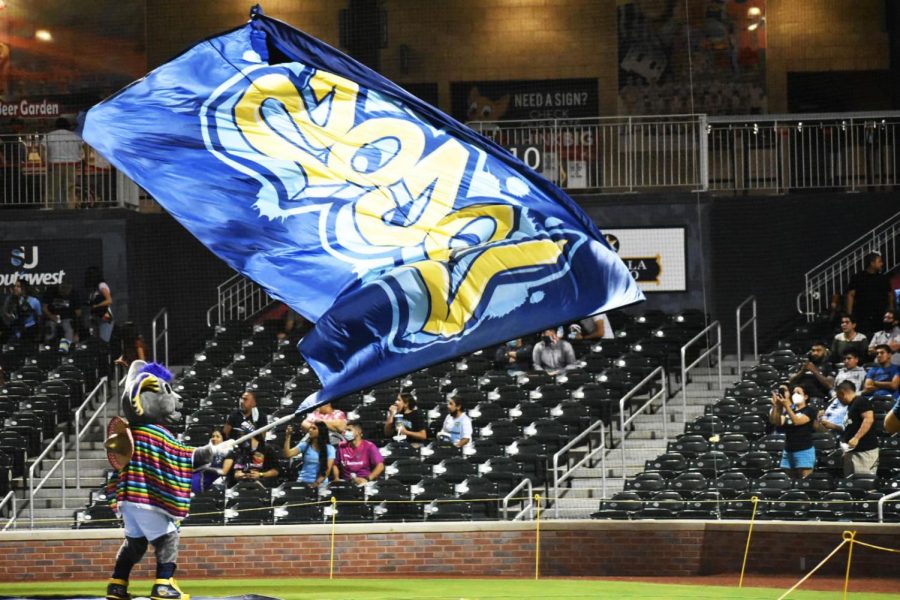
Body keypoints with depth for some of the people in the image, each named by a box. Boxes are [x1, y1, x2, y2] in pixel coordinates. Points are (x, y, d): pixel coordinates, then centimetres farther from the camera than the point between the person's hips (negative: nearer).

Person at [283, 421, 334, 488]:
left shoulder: (329, 449, 0)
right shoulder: (304, 445, 4)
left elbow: (327, 470, -6)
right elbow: (287, 454, -7)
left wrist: (317, 483, -18)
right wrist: (288, 437, -14)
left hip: (321, 484, -1)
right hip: (303, 482, 1)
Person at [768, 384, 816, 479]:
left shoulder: (809, 411, -3)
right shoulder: (788, 411, 14)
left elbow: (796, 421, -19)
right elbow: (778, 422, -2)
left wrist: (787, 405, -29)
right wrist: (776, 406, -13)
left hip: (804, 451, -6)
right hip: (788, 452, 6)